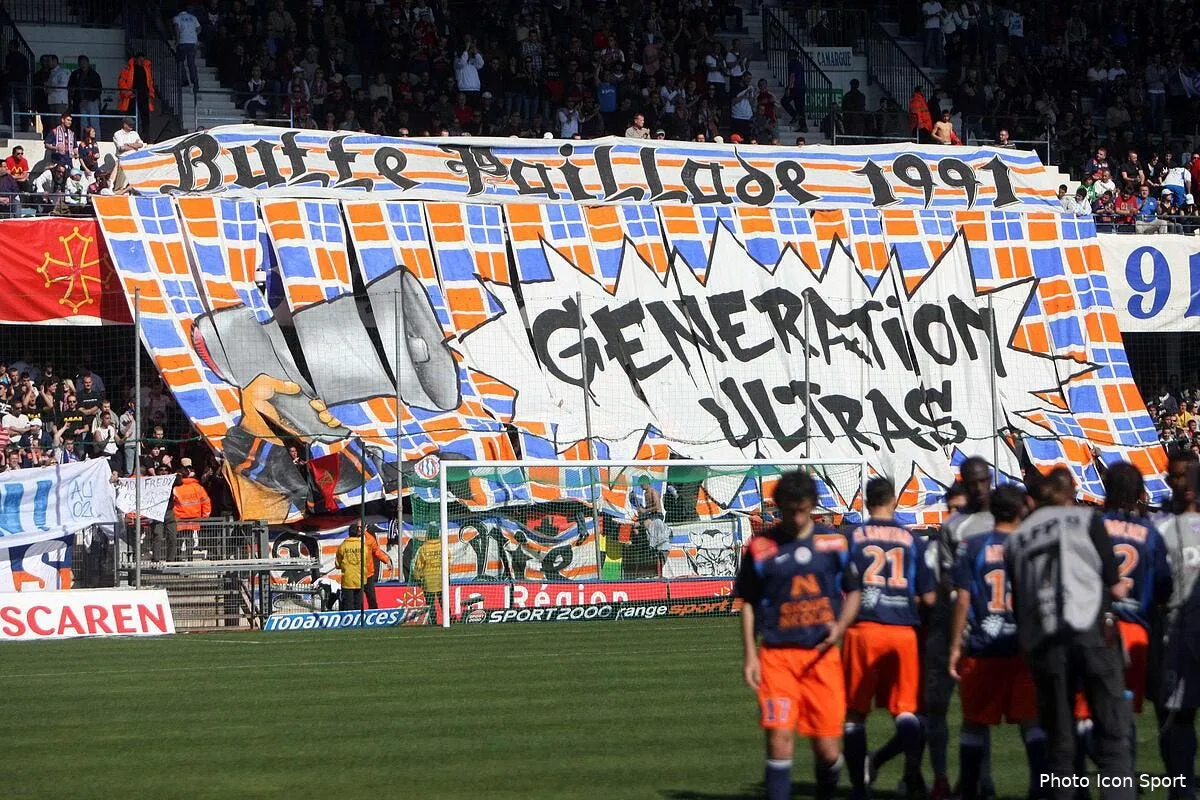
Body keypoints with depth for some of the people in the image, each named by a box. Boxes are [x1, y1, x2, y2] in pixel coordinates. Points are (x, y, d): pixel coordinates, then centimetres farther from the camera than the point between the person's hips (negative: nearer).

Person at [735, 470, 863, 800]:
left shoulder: (834, 543, 6)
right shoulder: (761, 547, 2)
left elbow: (854, 591, 15)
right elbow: (748, 604, 8)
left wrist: (840, 626, -4)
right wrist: (750, 655, 2)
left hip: (822, 655, 1)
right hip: (776, 654, -1)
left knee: (827, 747, 1)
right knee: (779, 737, -12)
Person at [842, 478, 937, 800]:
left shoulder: (851, 538, 2)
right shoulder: (914, 541, 6)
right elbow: (928, 598, 5)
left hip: (862, 629, -1)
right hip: (903, 631, 1)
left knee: (855, 710, 9)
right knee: (905, 707, 6)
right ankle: (913, 762, -20)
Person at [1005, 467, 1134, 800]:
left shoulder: (1016, 538, 16)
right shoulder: (1086, 519, 8)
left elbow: (1017, 604, 13)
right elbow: (1115, 586, 5)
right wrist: (1119, 588, 25)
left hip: (1043, 644, 3)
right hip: (1091, 631, -3)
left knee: (1058, 744, 9)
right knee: (1113, 738, -3)